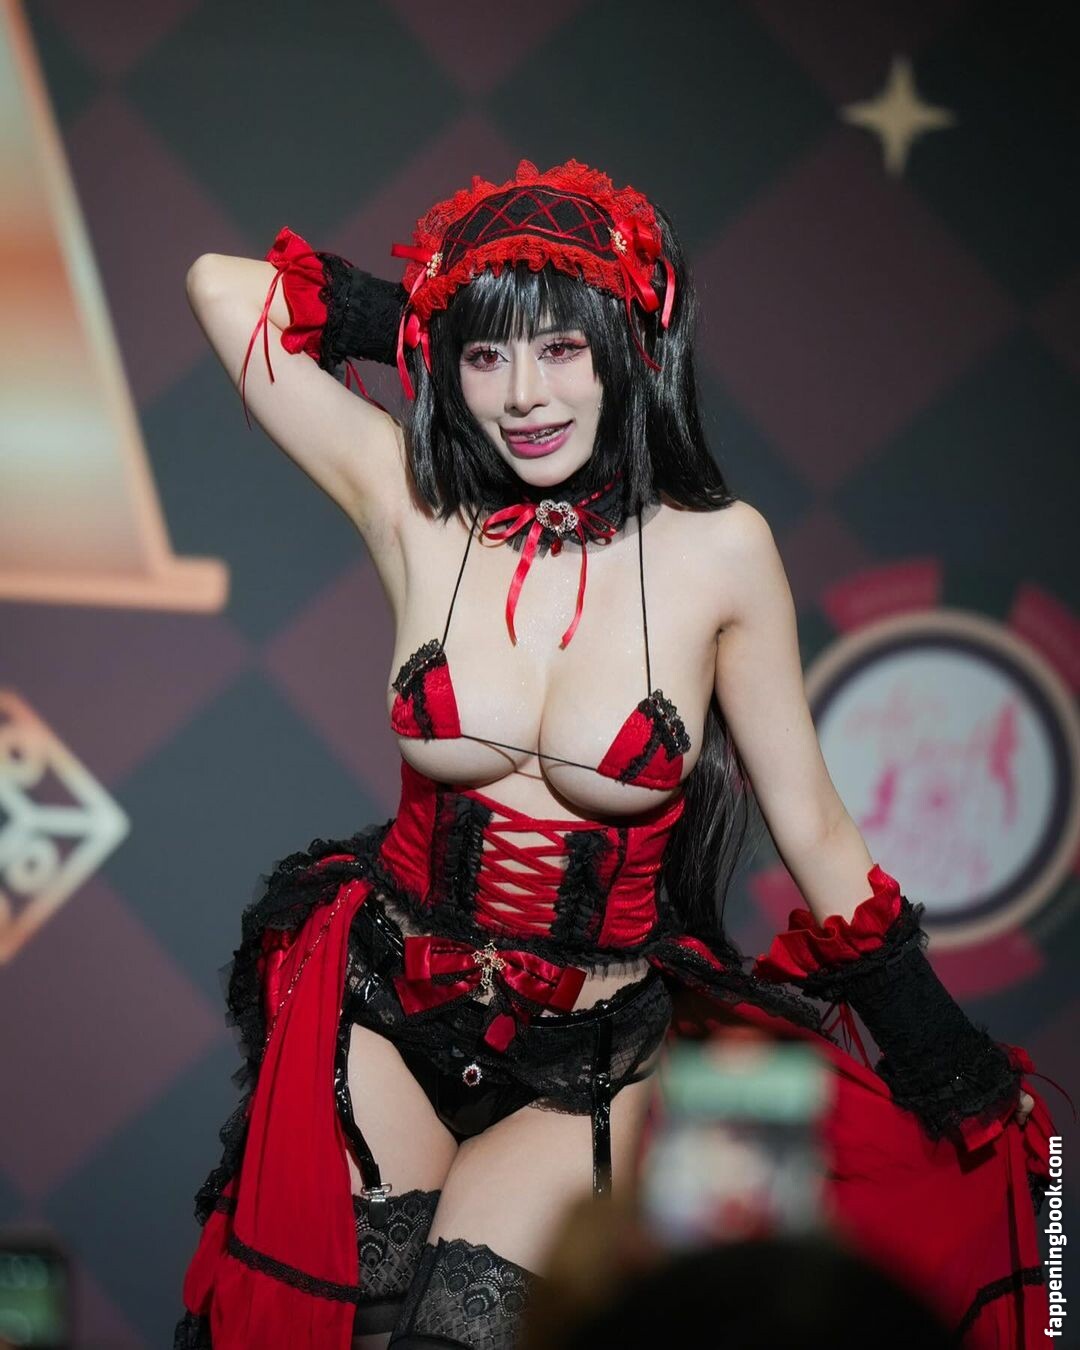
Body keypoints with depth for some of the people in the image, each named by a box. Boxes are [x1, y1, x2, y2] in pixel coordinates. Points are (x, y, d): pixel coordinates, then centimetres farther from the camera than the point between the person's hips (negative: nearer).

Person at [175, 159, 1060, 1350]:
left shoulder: (716, 550, -8)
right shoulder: (415, 509, -5)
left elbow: (812, 827, 0)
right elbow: (224, 288, 0)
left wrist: (949, 1068, 3)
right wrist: (435, 328, 3)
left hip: (586, 1069, -1)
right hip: (386, 1024, 1)